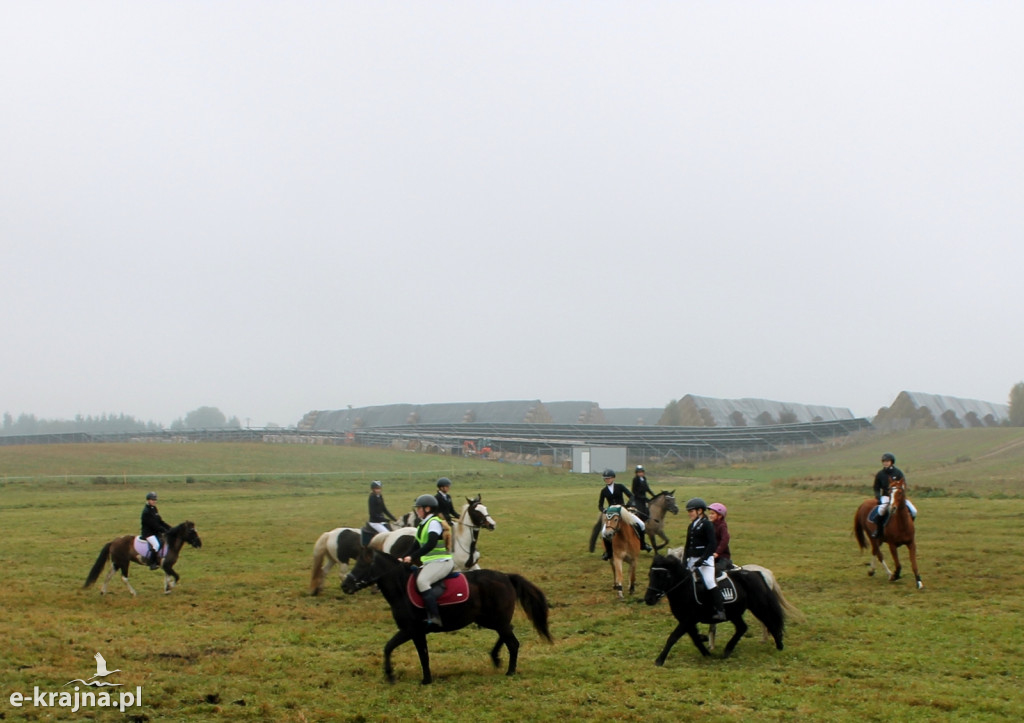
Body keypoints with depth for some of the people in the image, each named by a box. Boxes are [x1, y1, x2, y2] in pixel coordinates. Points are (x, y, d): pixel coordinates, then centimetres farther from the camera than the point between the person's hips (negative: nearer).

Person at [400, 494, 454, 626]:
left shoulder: (434, 523, -13)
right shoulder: (423, 524, 15)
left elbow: (430, 544, -25)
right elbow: (417, 545, 20)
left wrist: (412, 557, -27)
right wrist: (404, 558, 8)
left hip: (441, 562, -10)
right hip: (429, 562, 10)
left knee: (422, 581, -30)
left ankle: (435, 617, -34)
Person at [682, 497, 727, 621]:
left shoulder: (707, 524, -8)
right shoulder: (691, 526, 16)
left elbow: (712, 544, -15)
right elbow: (688, 545, 19)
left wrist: (703, 559, -20)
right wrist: (685, 560, 6)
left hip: (705, 559, -9)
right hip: (692, 559, 9)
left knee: (709, 582, -22)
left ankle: (720, 611, -24)